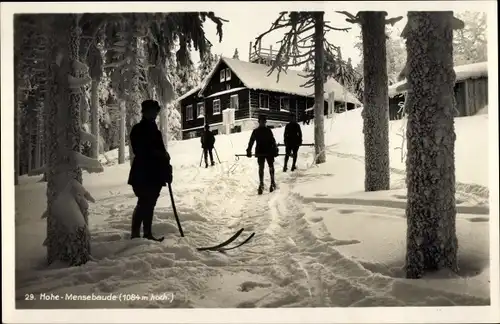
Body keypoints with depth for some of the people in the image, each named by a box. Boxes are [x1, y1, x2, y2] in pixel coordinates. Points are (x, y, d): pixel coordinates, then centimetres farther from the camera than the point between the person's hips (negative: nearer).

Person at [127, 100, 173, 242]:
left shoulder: (154, 130, 18)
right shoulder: (138, 130, -6)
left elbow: (160, 150, 17)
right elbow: (141, 151, -17)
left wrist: (167, 169, 8)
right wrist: (161, 154, -21)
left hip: (155, 174, 8)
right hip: (143, 174, -8)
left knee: (149, 204, 11)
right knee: (144, 204, -10)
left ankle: (147, 234, 17)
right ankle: (135, 234, -6)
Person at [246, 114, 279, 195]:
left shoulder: (268, 130, 5)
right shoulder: (255, 131, 2)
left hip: (269, 152, 1)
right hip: (260, 152, -1)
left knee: (271, 167, 4)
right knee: (261, 168, 3)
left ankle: (272, 182, 9)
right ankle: (261, 184, 7)